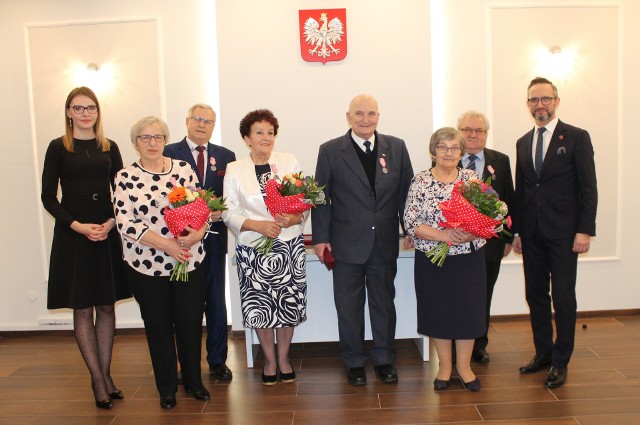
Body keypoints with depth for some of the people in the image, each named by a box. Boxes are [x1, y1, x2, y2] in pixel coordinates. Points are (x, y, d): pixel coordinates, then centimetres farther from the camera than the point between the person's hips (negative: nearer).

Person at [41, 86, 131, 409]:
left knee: (106, 306, 8)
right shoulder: (58, 147, 1)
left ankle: (106, 374, 20)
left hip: (108, 235, 3)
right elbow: (48, 197, -1)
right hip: (72, 236, -3)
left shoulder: (109, 148, 9)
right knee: (82, 309, 4)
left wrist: (111, 222, -9)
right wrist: (77, 225, -14)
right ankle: (97, 379, 13)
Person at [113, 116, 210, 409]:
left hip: (190, 261, 1)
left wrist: (198, 233, -17)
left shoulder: (183, 168, 3)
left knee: (191, 322, 10)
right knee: (158, 326, 12)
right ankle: (167, 387, 30)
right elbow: (125, 223, -10)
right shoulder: (125, 177, -2)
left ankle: (193, 381, 30)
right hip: (147, 265, -1)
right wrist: (165, 244, -19)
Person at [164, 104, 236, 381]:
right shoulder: (169, 153, 0)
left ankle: (217, 361, 24)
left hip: (213, 237, 2)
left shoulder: (225, 156, 9)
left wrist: (221, 211, -15)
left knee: (216, 302, 10)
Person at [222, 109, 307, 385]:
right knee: (260, 307, 5)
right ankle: (270, 360, 27)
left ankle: (283, 357, 28)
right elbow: (229, 212, -2)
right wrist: (258, 225, -16)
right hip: (252, 248, -1)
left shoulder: (289, 162, 4)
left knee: (288, 304, 6)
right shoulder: (234, 170, 1)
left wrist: (292, 219, -17)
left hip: (289, 245, 1)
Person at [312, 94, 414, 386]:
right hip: (347, 243, -2)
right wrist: (321, 237, -6)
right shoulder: (330, 151, -3)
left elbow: (406, 191, 7)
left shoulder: (396, 147, 3)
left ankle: (384, 359, 30)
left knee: (384, 302, 14)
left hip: (385, 243, 2)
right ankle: (354, 362, 26)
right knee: (349, 306, 9)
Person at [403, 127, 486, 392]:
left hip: (469, 259, 2)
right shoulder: (420, 181, -3)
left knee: (467, 310, 8)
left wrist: (469, 234, -20)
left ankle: (464, 366, 26)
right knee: (438, 311, 9)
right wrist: (443, 235, -20)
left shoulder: (472, 178, 3)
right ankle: (444, 365, 27)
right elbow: (411, 223, -9)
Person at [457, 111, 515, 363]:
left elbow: (508, 200, 8)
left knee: (483, 296, 15)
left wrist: (508, 237, 6)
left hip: (490, 241, 3)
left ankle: (479, 345, 32)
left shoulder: (500, 161, 6)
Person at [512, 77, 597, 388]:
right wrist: (516, 230, 11)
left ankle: (560, 362, 15)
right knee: (535, 295, 11)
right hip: (532, 233, 5)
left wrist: (584, 230, -13)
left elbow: (588, 188, -6)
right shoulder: (523, 142, 13)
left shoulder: (576, 137, -2)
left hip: (563, 232, -5)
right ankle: (543, 353, 25)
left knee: (563, 297, 2)